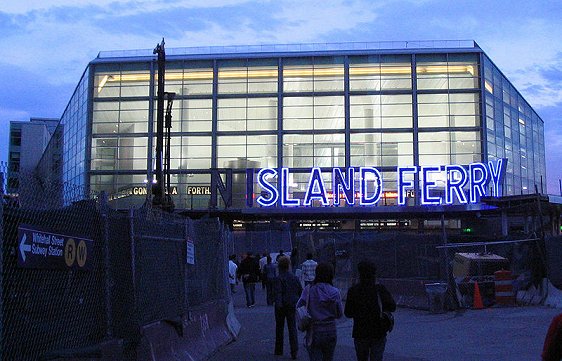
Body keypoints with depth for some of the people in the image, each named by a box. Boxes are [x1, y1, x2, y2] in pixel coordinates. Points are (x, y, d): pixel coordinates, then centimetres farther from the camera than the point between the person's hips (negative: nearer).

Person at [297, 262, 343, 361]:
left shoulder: (309, 289, -10)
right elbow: (339, 314, 2)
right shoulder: (335, 292, -6)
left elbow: (299, 307, -6)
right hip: (331, 331, 2)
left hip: (314, 332, -2)